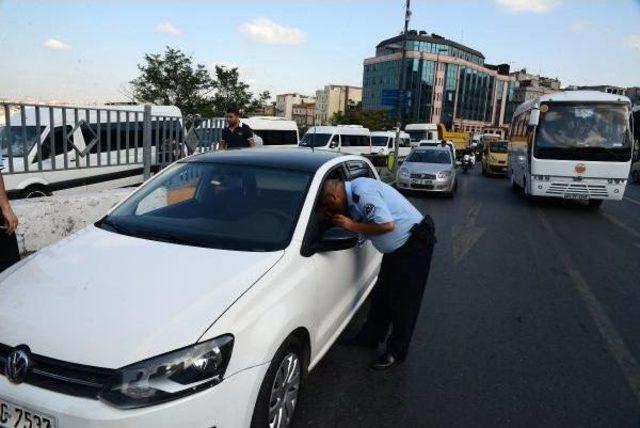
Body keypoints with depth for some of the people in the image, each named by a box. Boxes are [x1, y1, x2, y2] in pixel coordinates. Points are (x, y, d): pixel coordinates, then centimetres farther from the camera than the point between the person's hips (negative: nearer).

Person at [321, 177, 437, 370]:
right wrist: (333, 217, -9)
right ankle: (370, 337, 33)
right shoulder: (353, 194, 3)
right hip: (396, 247, 10)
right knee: (381, 295, 18)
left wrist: (352, 225, -21)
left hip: (414, 245, -10)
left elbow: (387, 225, -30)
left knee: (403, 301, 0)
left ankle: (396, 352, 15)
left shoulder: (362, 193, -27)